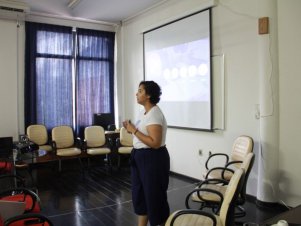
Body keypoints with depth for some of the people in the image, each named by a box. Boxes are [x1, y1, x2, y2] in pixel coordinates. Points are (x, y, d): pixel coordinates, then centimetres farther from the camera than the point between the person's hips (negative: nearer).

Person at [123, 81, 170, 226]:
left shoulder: (154, 114, -20)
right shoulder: (144, 112, 10)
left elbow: (155, 143, -27)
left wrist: (134, 130, -23)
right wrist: (131, 129, 2)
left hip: (153, 159, -10)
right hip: (140, 157, 10)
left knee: (154, 196, 4)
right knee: (139, 193, 18)